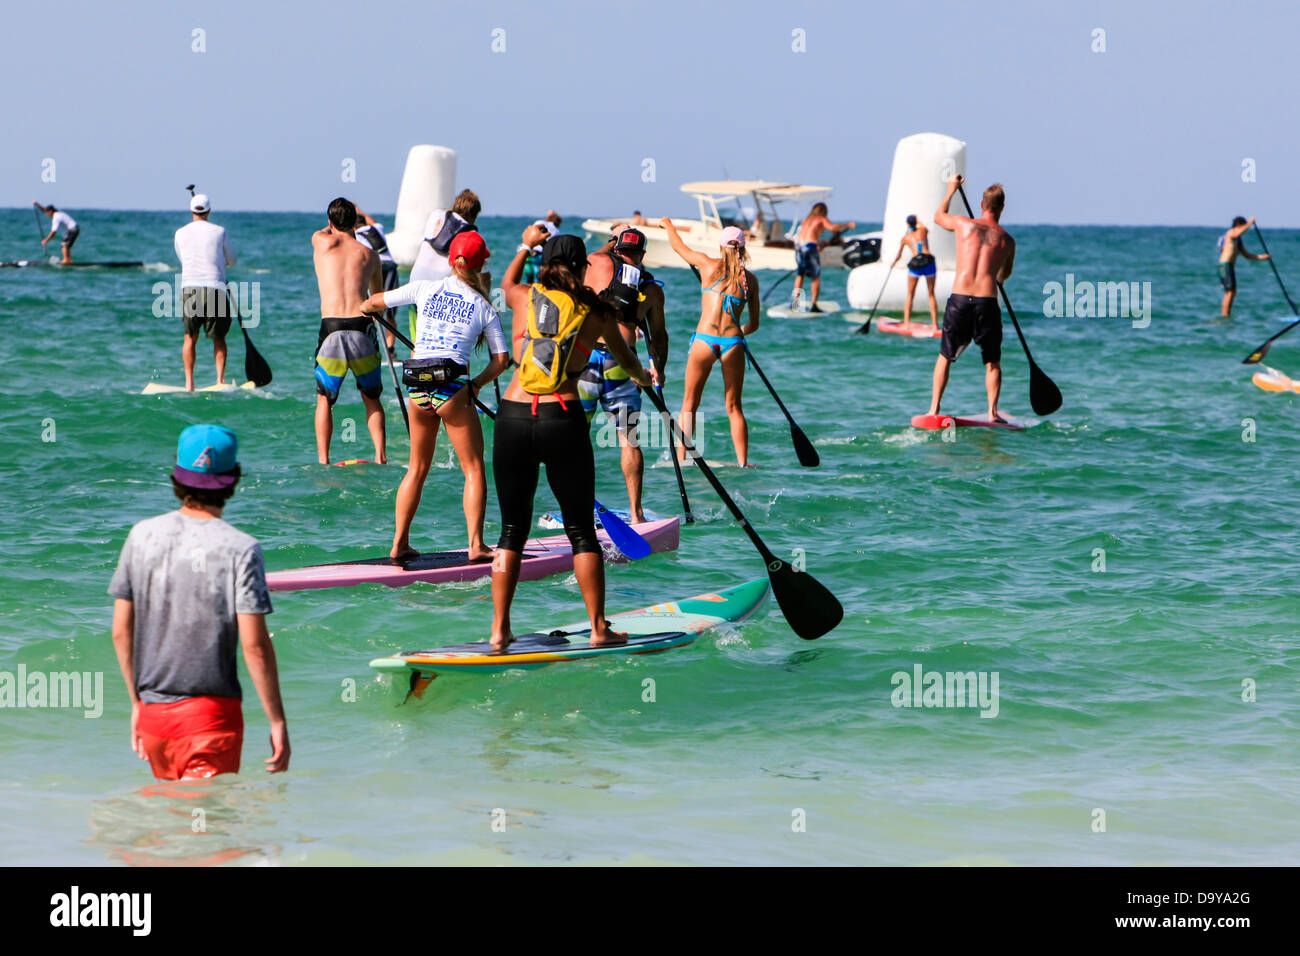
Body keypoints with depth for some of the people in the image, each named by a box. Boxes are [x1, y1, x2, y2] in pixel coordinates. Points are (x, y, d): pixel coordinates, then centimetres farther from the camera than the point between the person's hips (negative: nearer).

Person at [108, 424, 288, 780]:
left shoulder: (142, 536, 2)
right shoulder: (240, 549, -11)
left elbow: (121, 633, 6)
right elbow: (254, 645, -14)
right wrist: (277, 722, -6)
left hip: (152, 711, 5)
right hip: (210, 711, -4)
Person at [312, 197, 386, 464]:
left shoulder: (322, 242, 8)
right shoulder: (369, 254, 12)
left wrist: (334, 225, 56)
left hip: (331, 330, -1)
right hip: (362, 330, 1)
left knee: (324, 399, 12)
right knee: (371, 398, 16)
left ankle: (323, 461, 2)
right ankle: (380, 456, 2)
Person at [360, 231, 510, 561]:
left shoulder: (425, 289, 7)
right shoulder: (483, 307, 2)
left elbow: (376, 301, 21)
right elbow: (502, 358, -1)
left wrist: (367, 306, 44)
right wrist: (476, 384, 13)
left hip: (417, 387, 4)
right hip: (452, 385, -4)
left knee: (418, 468, 17)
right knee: (474, 468, 4)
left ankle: (400, 544, 16)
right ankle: (476, 545, -6)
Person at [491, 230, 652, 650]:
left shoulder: (523, 297, 8)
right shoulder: (594, 311, 6)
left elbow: (507, 282, 35)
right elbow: (623, 355, 27)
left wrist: (525, 245, 50)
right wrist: (641, 376, 48)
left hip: (512, 417, 2)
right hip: (563, 421, -2)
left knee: (512, 528, 12)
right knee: (581, 528, 8)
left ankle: (499, 631, 9)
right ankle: (599, 629, 10)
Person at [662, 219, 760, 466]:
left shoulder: (709, 265, 2)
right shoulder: (750, 279, 8)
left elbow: (678, 246, 21)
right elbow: (754, 324, 13)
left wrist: (668, 225, 41)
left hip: (704, 340, -2)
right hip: (733, 343, 2)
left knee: (689, 403, 9)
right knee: (734, 408, 9)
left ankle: (680, 457, 4)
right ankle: (742, 462, 3)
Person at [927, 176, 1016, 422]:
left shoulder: (963, 224, 5)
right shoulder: (1007, 240, 6)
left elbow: (939, 217, 28)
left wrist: (951, 189, 44)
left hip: (959, 300, 0)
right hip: (988, 302, 0)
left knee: (945, 356, 15)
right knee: (993, 362, 13)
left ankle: (934, 408, 10)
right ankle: (992, 411, 3)